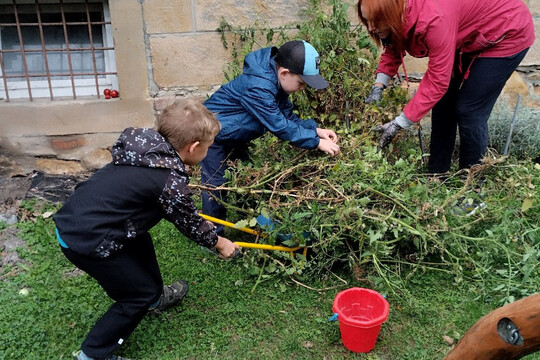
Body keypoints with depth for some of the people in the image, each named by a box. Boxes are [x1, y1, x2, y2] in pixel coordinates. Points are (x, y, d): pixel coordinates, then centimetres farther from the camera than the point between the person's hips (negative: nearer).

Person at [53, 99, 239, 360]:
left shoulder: (146, 150, 5)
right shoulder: (171, 180, -20)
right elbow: (189, 224, -4)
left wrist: (201, 224, 34)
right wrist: (219, 243, 15)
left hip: (72, 219, 9)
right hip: (88, 242, -9)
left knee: (141, 243, 28)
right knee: (139, 295, 10)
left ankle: (156, 298, 51)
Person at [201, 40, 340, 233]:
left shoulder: (276, 81, -7)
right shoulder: (257, 87, -36)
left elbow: (287, 117, -2)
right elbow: (280, 126, -34)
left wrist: (316, 129, -15)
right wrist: (316, 142, -29)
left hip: (235, 136, 9)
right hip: (213, 135, -9)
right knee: (217, 184, -3)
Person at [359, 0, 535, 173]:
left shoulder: (433, 19, -40)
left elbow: (437, 82, -35)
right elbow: (393, 48, 1)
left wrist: (398, 124, -33)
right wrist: (378, 87, -13)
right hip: (470, 39, 8)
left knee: (468, 111, -11)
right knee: (443, 101, 5)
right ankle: (437, 173, 18)